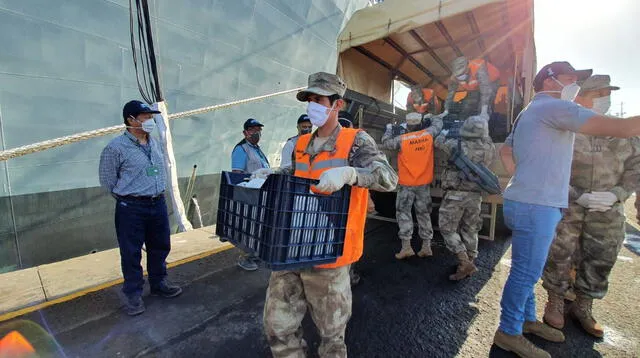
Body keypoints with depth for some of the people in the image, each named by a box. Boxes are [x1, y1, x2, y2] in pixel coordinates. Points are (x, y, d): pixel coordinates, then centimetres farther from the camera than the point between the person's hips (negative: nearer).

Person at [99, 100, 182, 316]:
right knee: (131, 253, 7)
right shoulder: (115, 147, -11)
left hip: (158, 204, 6)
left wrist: (156, 195, 13)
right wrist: (127, 198, 4)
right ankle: (133, 293, 26)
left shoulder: (155, 143, 8)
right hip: (131, 208, -6)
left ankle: (159, 284, 36)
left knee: (160, 247, 16)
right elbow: (107, 180, -4)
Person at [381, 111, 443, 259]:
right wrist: (430, 117, 35)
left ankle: (406, 246, 1)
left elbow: (386, 143, 1)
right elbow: (438, 122, 16)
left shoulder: (401, 139, -12)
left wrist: (389, 128, 16)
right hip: (424, 183, 4)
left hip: (406, 184, -3)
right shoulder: (429, 134, -3)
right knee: (424, 214, 12)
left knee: (403, 213, 5)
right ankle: (426, 247, 18)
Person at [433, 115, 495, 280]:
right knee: (470, 230, 16)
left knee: (447, 229, 5)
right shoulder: (490, 148, 0)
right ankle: (470, 263, 26)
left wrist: (446, 131, 21)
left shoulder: (458, 145, -14)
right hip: (476, 196, 6)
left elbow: (439, 142, 2)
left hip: (456, 194, -5)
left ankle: (465, 263, -2)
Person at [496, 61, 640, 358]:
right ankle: (509, 333, 11)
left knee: (526, 270, 19)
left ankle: (527, 320, 34)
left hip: (528, 202, 10)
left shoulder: (530, 113, 21)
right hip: (536, 207, -10)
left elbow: (505, 151, 25)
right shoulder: (554, 107, -10)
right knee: (526, 273, -2)